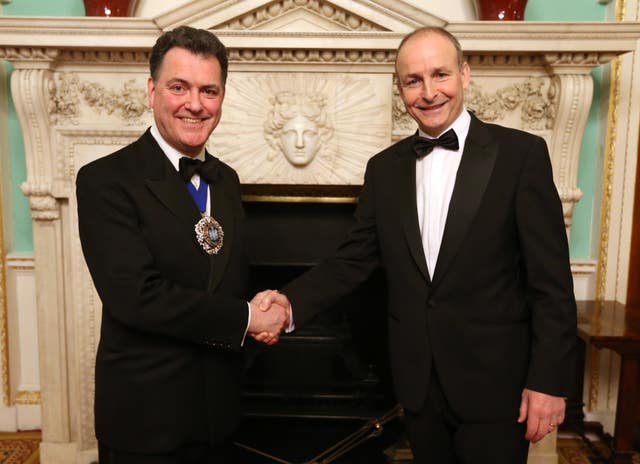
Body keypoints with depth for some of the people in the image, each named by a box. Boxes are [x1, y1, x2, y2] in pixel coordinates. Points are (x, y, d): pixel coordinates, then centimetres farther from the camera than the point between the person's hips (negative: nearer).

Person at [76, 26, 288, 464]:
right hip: (145, 414, -5)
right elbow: (136, 295, -23)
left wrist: (266, 309, -6)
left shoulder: (226, 179, 5)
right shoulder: (105, 180, -14)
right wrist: (246, 317, -17)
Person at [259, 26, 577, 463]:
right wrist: (291, 301, -13)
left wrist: (549, 381, -10)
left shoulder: (521, 153, -9)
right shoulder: (385, 167, 3)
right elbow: (355, 258, 3)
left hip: (493, 380, -3)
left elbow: (551, 280, -9)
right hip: (418, 381, 4)